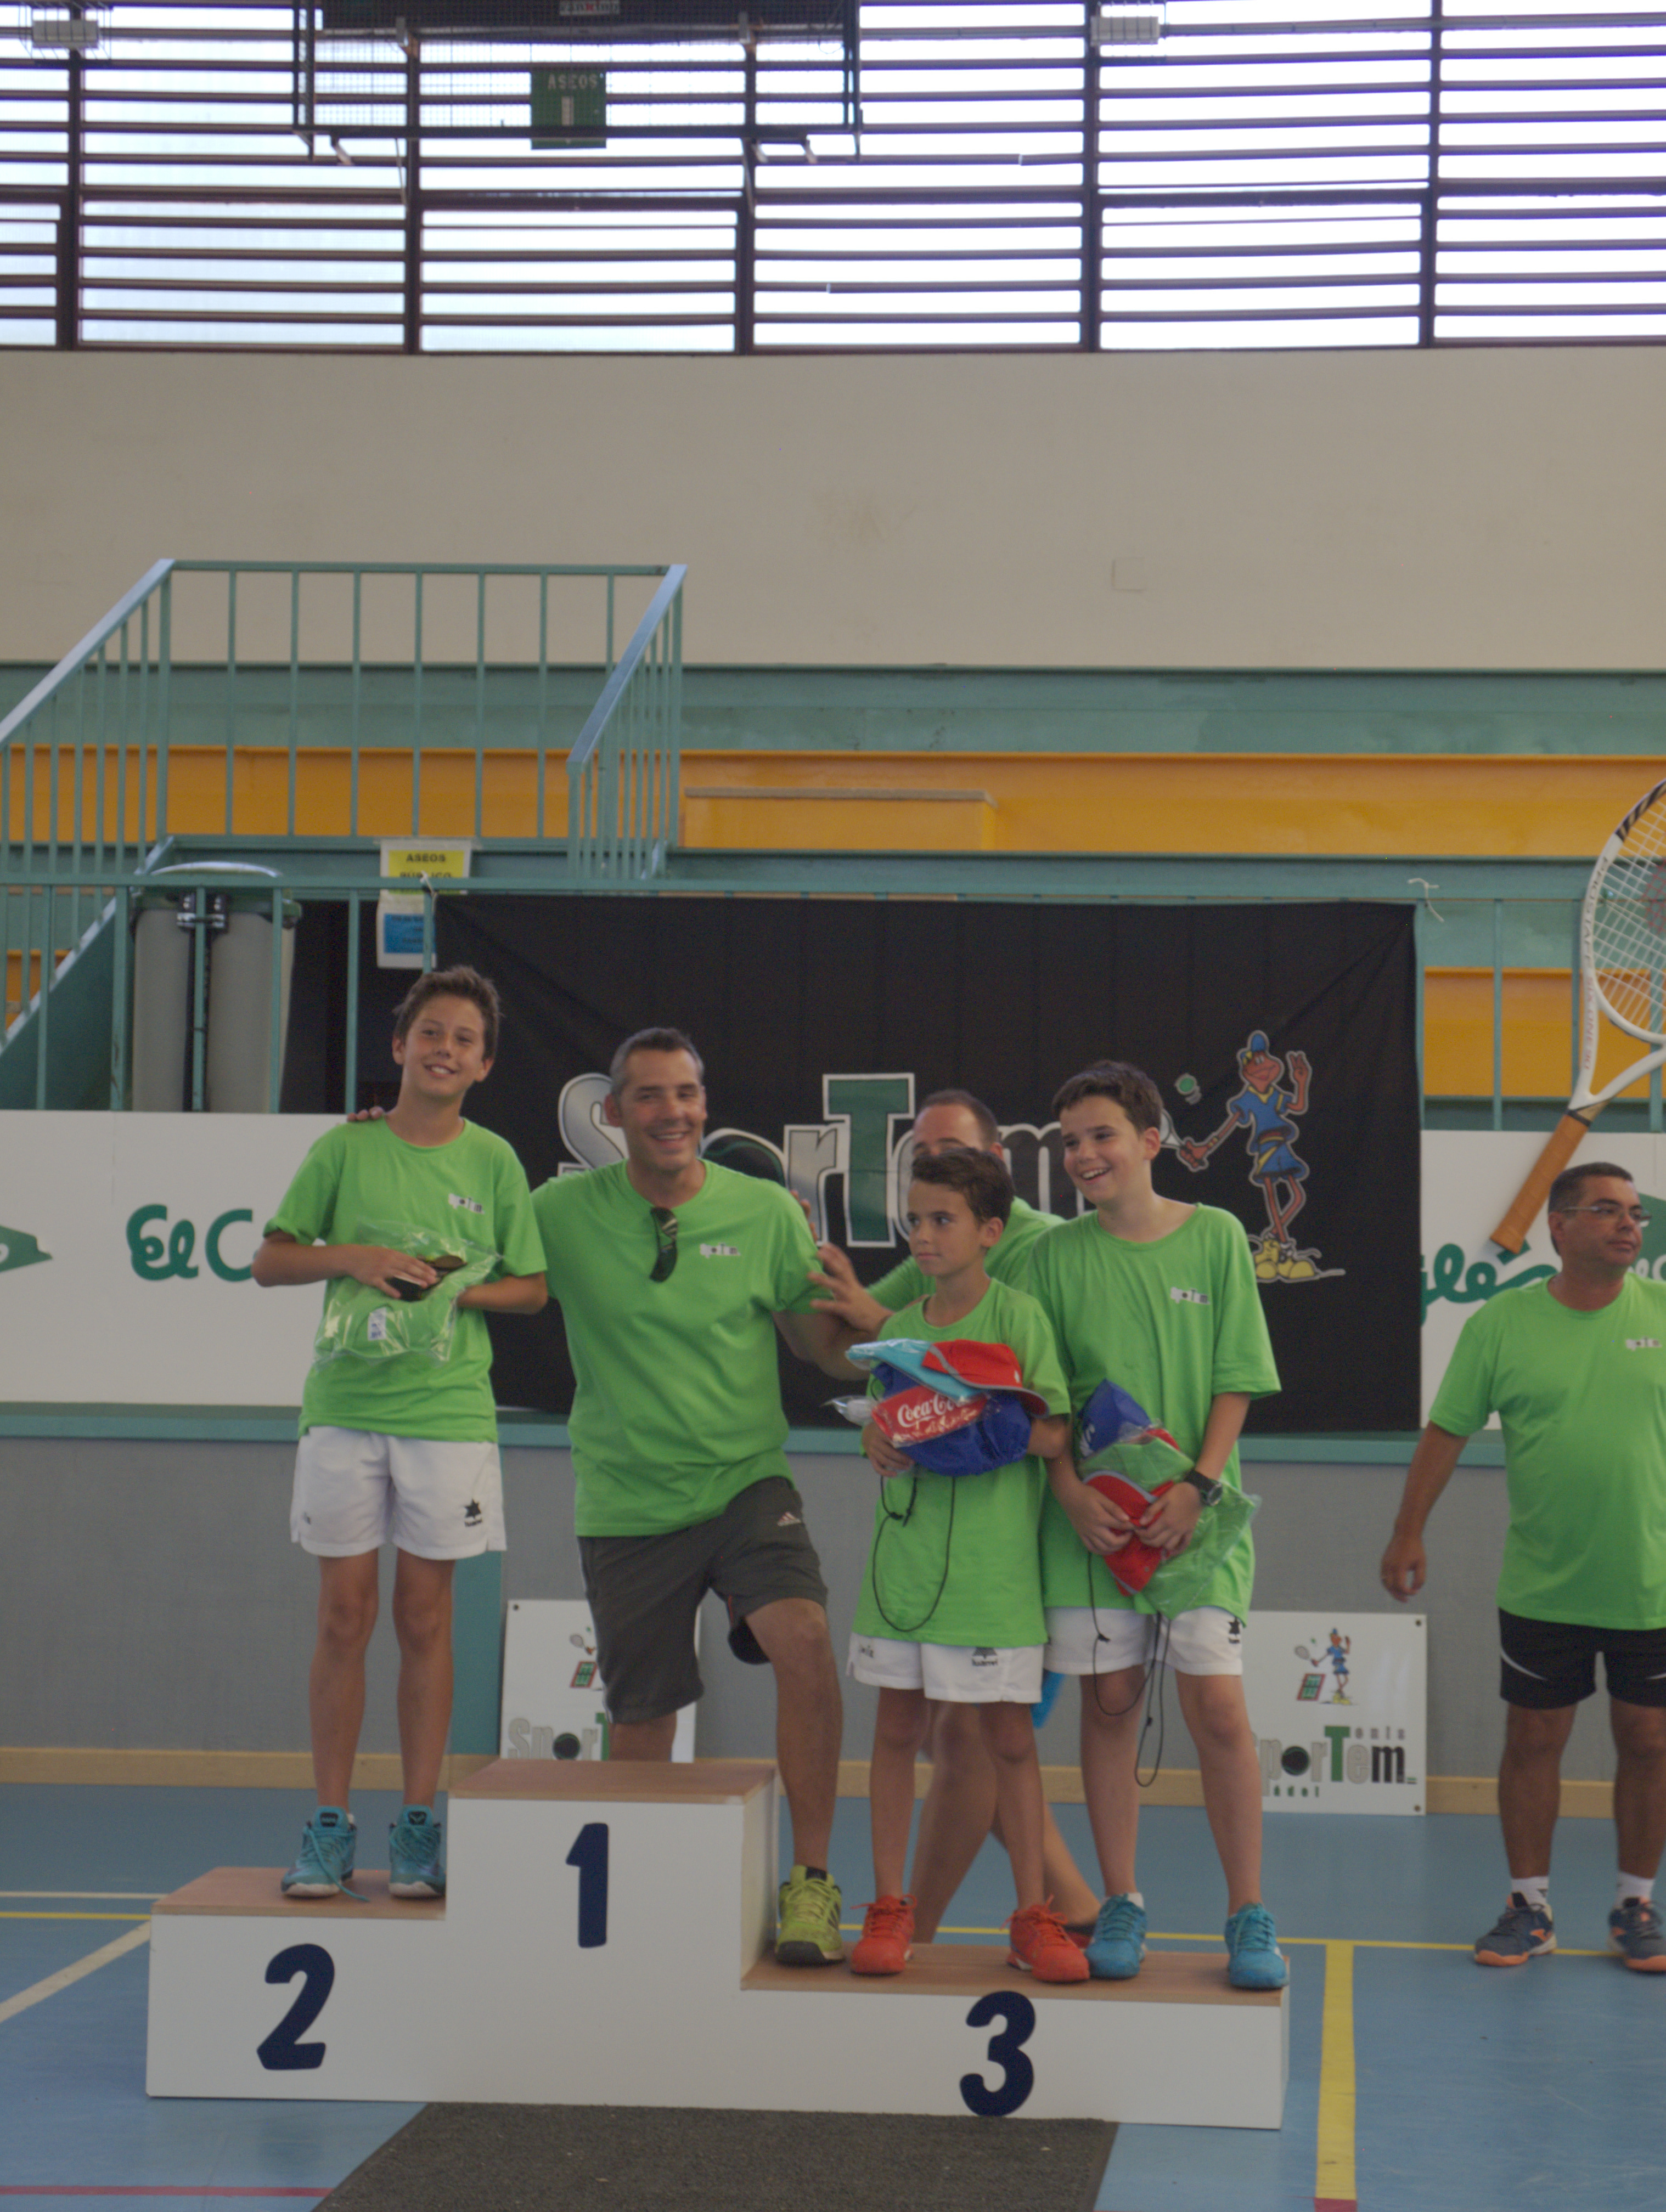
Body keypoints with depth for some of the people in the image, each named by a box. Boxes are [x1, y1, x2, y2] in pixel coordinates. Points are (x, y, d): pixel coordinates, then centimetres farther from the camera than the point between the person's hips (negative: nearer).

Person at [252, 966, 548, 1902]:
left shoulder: (493, 1160, 4)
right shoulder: (345, 1149, 3)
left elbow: (533, 1286, 8)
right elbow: (271, 1261, 7)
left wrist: (458, 1289, -10)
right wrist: (352, 1257, -10)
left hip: (448, 1410, 0)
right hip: (343, 1404, 0)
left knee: (426, 1617, 5)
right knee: (345, 1614, 3)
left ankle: (418, 1826, 12)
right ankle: (331, 1826, 10)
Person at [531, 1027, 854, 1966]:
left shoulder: (766, 1212, 0)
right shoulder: (564, 1212, -1)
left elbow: (822, 1341, 8)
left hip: (746, 1482, -1)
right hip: (628, 1505, 1)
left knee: (804, 1640, -26)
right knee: (641, 1721, 8)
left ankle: (812, 1880, -16)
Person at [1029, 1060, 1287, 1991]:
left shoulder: (1216, 1237, 2)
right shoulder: (1058, 1254, 5)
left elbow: (1237, 1381, 1)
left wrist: (1197, 1485, -10)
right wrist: (1072, 1491, -10)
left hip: (1196, 1510, -1)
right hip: (1093, 1512, 2)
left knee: (1219, 1704, -6)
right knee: (1111, 1699, 4)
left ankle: (1250, 1916, 3)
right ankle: (1121, 1905, 14)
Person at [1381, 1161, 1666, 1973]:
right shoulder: (1502, 1324, -3)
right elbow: (1446, 1432, 3)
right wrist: (1409, 1531, 2)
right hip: (1541, 1590, 0)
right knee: (1533, 1740, 6)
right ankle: (1529, 1906, 18)